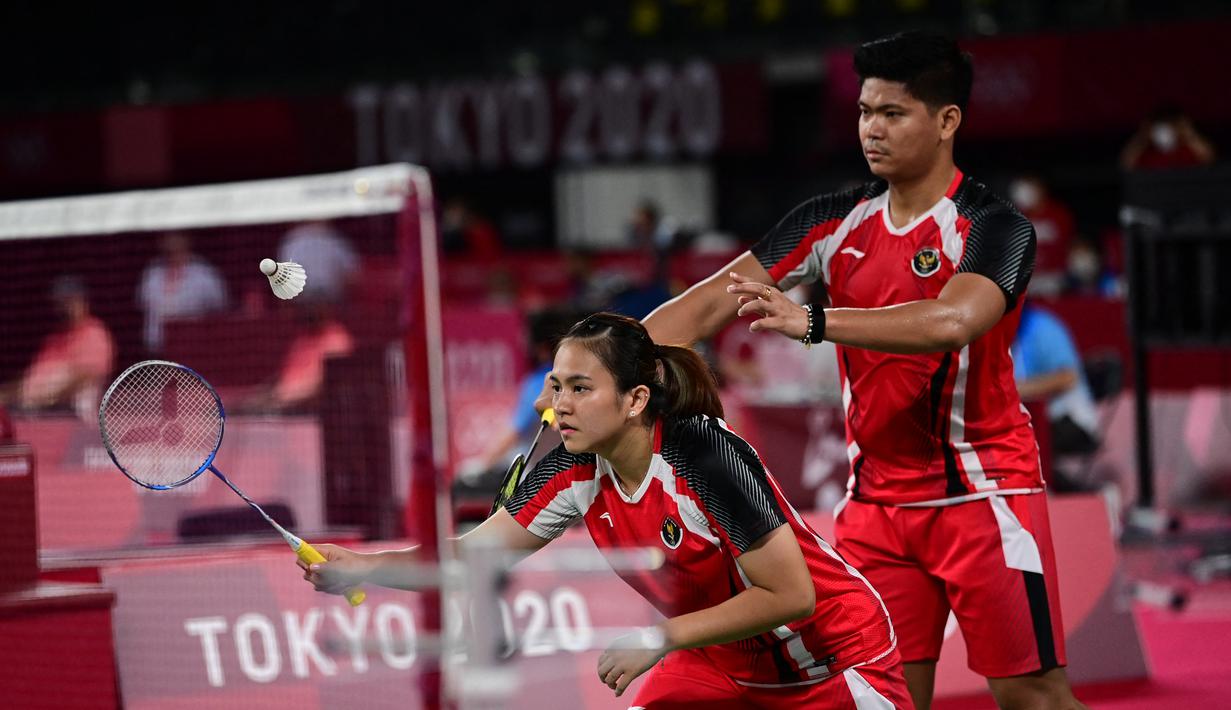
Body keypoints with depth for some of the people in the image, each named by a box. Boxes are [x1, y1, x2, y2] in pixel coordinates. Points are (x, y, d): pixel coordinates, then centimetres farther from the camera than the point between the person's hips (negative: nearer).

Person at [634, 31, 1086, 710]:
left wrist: (810, 321, -42)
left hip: (980, 491, -5)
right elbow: (711, 301, 1)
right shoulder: (837, 221, 4)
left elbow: (954, 320, -34)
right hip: (875, 497, 5)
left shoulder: (994, 226, -13)